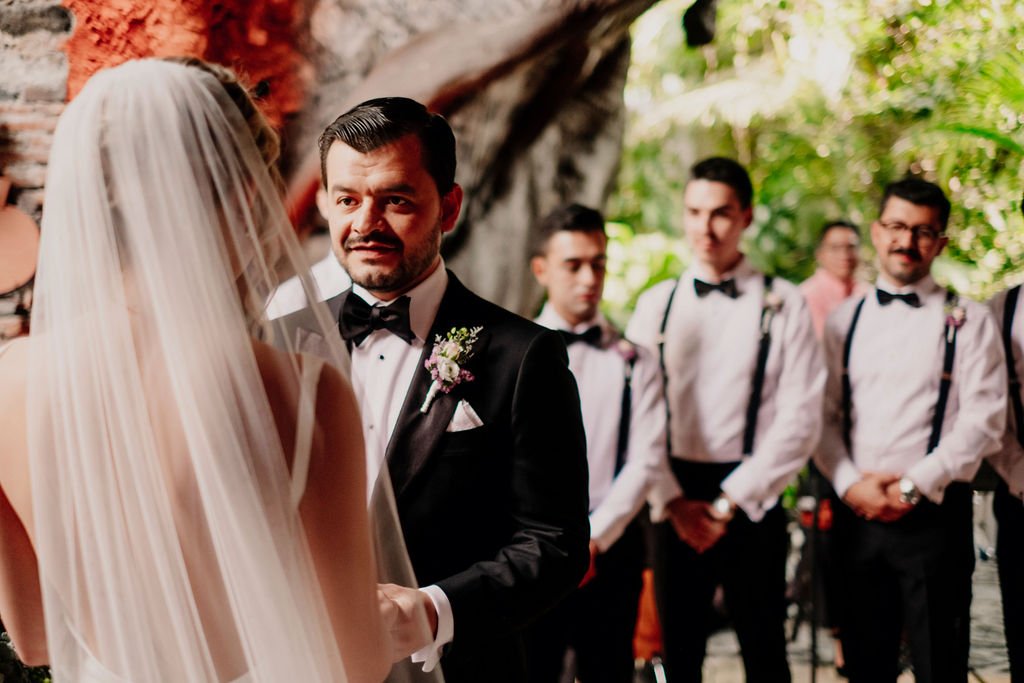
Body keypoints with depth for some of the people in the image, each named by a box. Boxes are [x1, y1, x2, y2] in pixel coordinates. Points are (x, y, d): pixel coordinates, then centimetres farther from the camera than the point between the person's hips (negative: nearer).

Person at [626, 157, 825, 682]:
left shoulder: (782, 306, 0)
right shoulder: (655, 305, 8)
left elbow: (801, 420, -6)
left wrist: (729, 501, -8)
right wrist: (673, 502, -6)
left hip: (750, 503, -2)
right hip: (674, 504, 2)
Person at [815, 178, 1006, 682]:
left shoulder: (968, 322, 2)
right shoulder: (844, 321, 13)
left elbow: (983, 419, -6)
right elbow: (824, 415, 9)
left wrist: (915, 486, -13)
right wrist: (850, 484, -7)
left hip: (934, 514, -3)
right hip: (857, 512, 3)